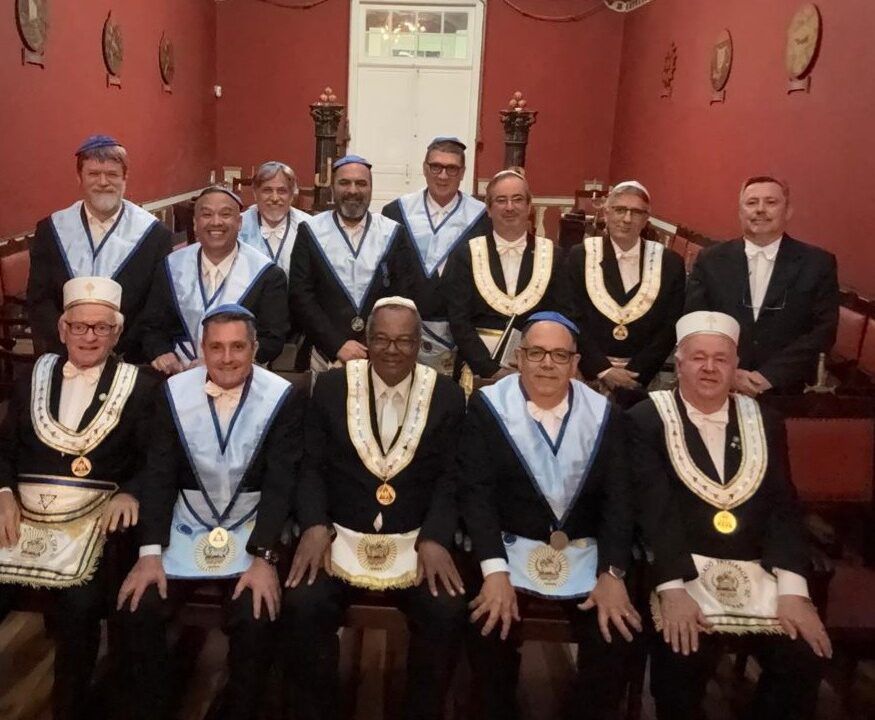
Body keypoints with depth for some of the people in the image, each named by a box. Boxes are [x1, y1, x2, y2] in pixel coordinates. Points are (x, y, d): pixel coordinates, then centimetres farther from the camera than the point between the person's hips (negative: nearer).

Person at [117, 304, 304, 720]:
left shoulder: (284, 397, -9)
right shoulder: (175, 392, -2)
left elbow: (281, 481, -11)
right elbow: (159, 474, -2)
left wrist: (263, 557, -20)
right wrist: (149, 552, -12)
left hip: (252, 527, -2)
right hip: (187, 525, 2)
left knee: (256, 618, -23)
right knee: (137, 610, -16)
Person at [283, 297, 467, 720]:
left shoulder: (447, 395, 3)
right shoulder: (331, 386, 4)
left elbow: (450, 478, 0)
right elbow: (312, 466, 2)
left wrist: (435, 538, -15)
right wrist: (314, 525, -14)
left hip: (417, 537, 0)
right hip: (340, 533, 0)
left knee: (447, 613, -23)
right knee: (302, 606, -25)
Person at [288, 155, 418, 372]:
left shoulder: (394, 233, 2)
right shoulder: (310, 231, 1)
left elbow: (404, 297, 0)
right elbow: (299, 296, -4)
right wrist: (337, 345, -12)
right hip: (326, 357, 0)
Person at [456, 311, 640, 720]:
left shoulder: (603, 413, 4)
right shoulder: (488, 406, -3)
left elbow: (618, 497, 0)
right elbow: (475, 491, -10)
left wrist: (612, 573, -13)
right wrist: (494, 570, -21)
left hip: (585, 551, 2)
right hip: (509, 546, -2)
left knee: (616, 634, -18)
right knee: (492, 625, -25)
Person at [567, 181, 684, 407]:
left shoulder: (670, 263, 5)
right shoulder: (580, 256, 3)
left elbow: (670, 328, 2)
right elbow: (573, 320, 0)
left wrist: (634, 373, -9)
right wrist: (603, 370, -11)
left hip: (643, 376, 1)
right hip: (589, 372, 0)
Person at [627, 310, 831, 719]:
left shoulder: (763, 423, 12)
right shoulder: (648, 418, 0)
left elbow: (783, 507, 4)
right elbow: (655, 507, -11)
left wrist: (793, 590, -9)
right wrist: (673, 589, -22)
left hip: (758, 570, 4)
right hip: (681, 567, -3)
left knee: (805, 657, -17)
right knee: (684, 657, -27)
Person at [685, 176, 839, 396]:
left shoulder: (818, 263, 0)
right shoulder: (710, 260, 2)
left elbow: (824, 330, -6)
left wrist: (770, 375, -14)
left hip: (784, 392, 0)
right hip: (716, 388, 1)